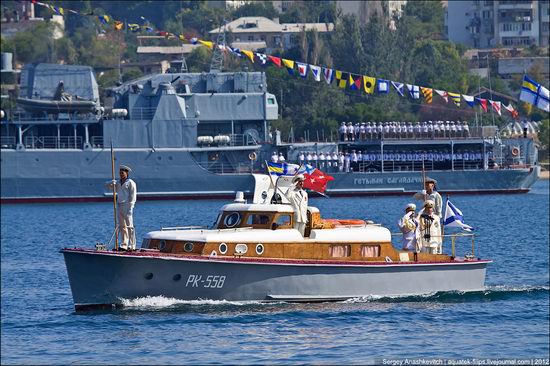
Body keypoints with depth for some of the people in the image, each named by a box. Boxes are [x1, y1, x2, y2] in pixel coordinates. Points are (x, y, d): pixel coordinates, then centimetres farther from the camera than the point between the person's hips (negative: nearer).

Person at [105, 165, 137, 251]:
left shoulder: (130, 183, -3)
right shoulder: (118, 183, 18)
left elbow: (133, 196, -8)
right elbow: (107, 186, 21)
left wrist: (130, 208, -15)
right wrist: (112, 182, -3)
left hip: (127, 205, -7)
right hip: (119, 205, 7)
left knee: (129, 226, -9)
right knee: (122, 226, 5)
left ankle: (132, 245, -11)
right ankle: (124, 245, 7)